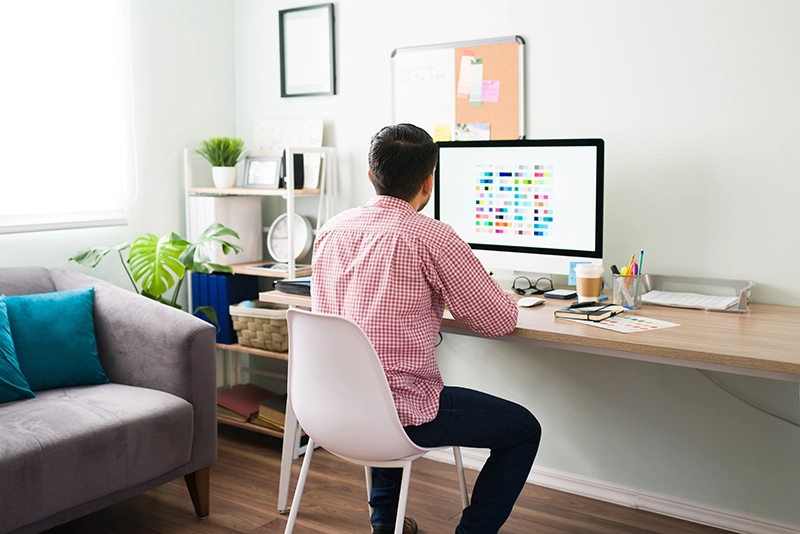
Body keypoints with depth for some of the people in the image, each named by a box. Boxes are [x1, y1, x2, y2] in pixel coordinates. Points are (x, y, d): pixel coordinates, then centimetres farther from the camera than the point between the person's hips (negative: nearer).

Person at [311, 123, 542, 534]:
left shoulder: (332, 230, 3)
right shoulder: (432, 237, -16)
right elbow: (501, 320, -9)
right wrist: (453, 299, 12)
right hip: (402, 412, -7)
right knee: (524, 429, 11)